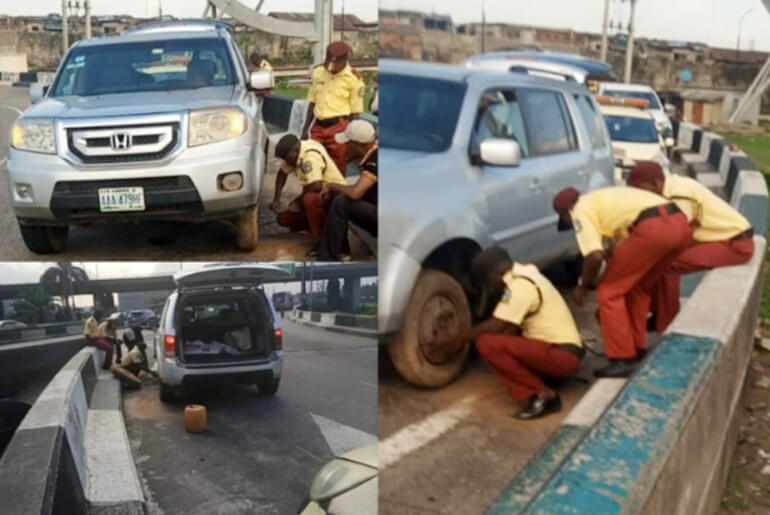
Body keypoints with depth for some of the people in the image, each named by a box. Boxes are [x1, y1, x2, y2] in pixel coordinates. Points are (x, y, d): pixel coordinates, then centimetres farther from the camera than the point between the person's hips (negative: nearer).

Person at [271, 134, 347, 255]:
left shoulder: (311, 156, -28)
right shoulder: (293, 153, -1)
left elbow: (315, 186, -37)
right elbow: (282, 173, 15)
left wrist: (298, 201, -18)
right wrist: (276, 199, 4)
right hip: (319, 194, 9)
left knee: (309, 199, -39)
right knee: (283, 218, 2)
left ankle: (320, 240, -22)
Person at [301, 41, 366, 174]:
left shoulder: (354, 79, -6)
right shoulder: (318, 72, 7)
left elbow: (355, 113, -3)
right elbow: (312, 103, 14)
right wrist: (305, 129, 13)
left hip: (339, 128, -4)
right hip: (318, 127, 4)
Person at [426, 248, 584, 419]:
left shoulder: (521, 285, -17)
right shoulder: (525, 274, 12)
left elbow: (495, 326, -17)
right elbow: (513, 327, 15)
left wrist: (457, 339, -6)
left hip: (561, 356, -10)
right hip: (564, 350, 10)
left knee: (487, 344, -20)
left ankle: (541, 395, -15)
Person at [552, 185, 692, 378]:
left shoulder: (581, 210, 9)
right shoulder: (603, 200, 35)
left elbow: (595, 256, -4)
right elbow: (621, 246, 41)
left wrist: (583, 285, 13)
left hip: (654, 228, -9)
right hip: (680, 224, 9)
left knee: (610, 292, 7)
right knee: (638, 288, 27)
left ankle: (623, 360, 8)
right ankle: (637, 349, 35)